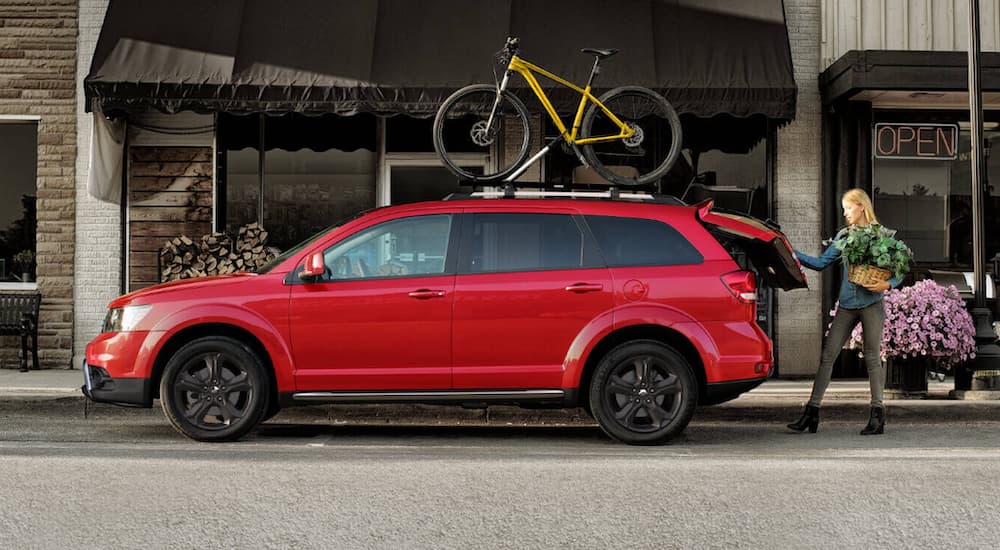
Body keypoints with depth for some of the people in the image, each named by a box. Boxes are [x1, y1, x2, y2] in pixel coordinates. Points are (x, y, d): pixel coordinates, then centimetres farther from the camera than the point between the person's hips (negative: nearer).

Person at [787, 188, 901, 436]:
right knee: (827, 355, -1)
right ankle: (812, 411, 1)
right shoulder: (843, 236, 13)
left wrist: (887, 284, -18)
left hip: (871, 303, -4)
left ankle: (878, 414, 6)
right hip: (847, 304, 4)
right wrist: (793, 254, 7)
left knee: (872, 357, -1)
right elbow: (821, 263, 15)